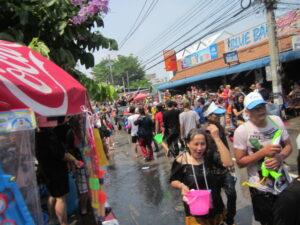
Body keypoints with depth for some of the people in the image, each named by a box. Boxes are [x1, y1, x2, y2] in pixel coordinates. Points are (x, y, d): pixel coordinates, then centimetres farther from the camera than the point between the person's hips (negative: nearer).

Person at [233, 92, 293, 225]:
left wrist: (280, 157, -18)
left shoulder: (276, 120, -6)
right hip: (261, 188, -4)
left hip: (284, 182, 4)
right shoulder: (241, 131, -19)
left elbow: (288, 145, 3)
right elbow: (240, 162, -16)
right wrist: (263, 152, -27)